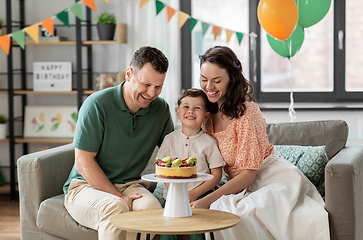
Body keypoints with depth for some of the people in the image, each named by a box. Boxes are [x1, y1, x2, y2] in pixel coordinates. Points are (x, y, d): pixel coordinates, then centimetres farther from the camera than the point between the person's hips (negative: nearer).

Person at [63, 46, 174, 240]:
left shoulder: (161, 109, 3)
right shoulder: (97, 104, -12)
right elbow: (83, 162, -13)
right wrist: (119, 197, -19)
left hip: (130, 185, 4)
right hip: (87, 186, -3)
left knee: (152, 206, -31)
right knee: (115, 208, -36)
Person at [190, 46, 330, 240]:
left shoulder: (247, 112, -15)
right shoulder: (209, 113, 7)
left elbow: (248, 173, -16)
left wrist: (207, 200, -23)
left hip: (274, 180, -6)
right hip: (242, 187, 6)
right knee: (218, 209, -28)